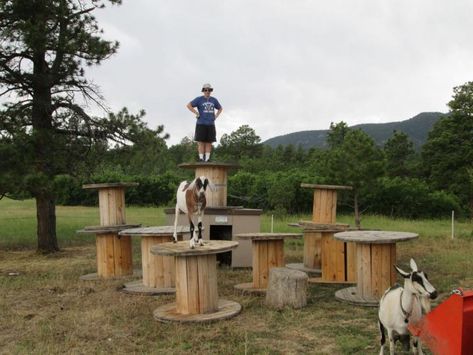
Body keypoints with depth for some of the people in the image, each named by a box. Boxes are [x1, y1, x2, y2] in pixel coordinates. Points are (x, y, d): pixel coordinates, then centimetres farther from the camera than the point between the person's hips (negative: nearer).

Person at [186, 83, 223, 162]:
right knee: (201, 142, -6)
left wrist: (216, 116, 8)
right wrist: (197, 113, -11)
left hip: (210, 124, 4)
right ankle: (201, 159, -5)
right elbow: (189, 105, -6)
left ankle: (207, 160, 4)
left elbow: (220, 108, 24)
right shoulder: (199, 99, -2)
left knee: (209, 143, 2)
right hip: (201, 124, -4)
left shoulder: (214, 100, 10)